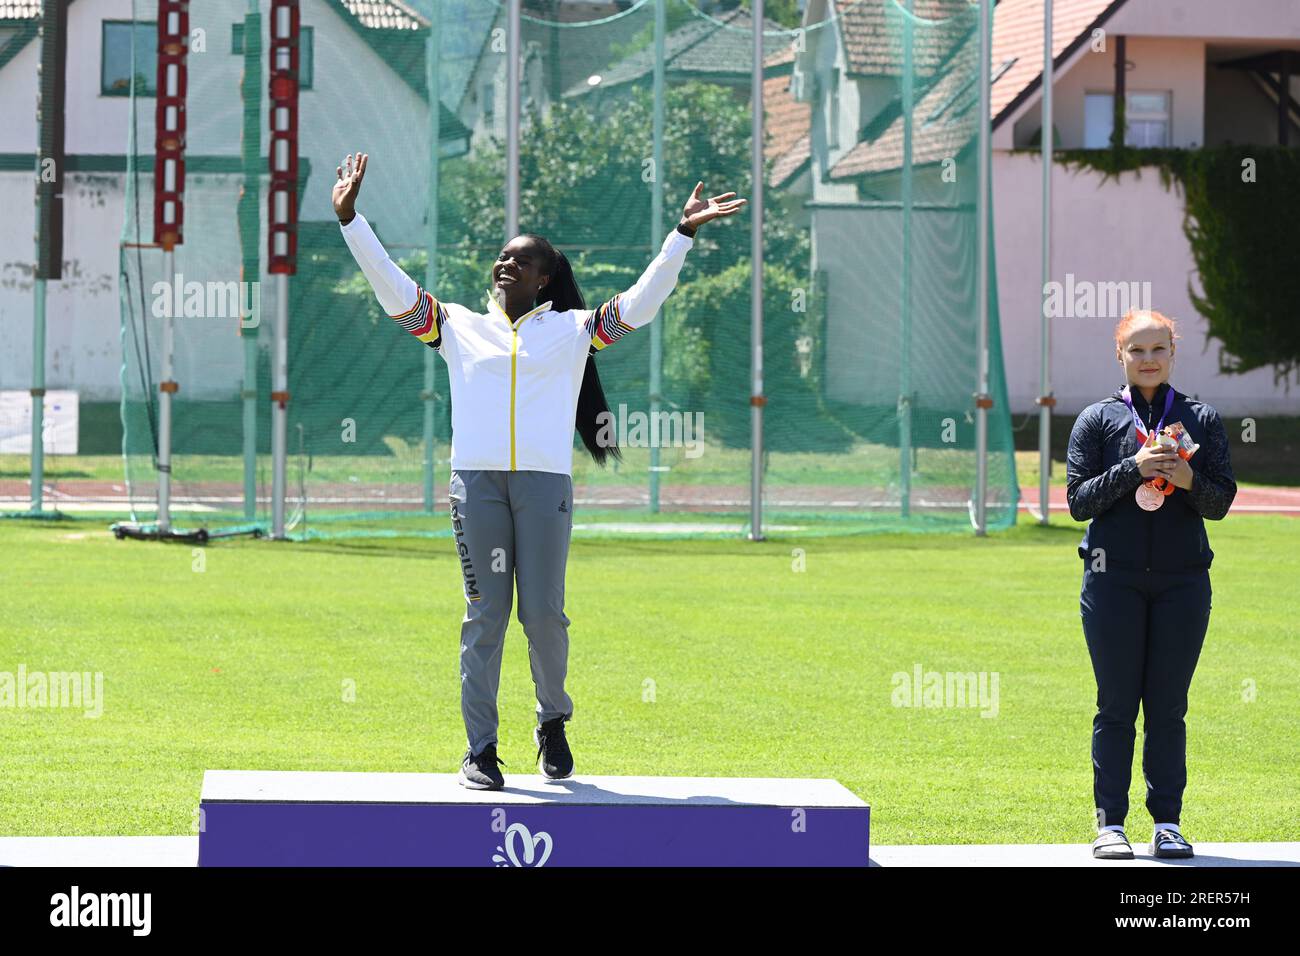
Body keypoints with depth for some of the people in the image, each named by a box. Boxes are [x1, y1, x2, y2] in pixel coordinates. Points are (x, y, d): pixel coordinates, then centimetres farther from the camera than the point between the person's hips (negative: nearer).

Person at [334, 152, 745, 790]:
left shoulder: (572, 329, 15)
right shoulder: (460, 326, 17)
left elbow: (640, 304, 9)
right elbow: (392, 288, 14)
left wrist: (682, 235, 2)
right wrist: (350, 219, 7)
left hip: (545, 481, -1)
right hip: (476, 479, 1)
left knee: (543, 612, -4)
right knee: (485, 614, -2)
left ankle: (553, 719, 21)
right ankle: (479, 749, 2)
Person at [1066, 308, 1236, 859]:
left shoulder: (1202, 420, 8)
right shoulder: (1097, 420, 5)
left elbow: (1221, 502, 6)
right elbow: (1079, 501, -1)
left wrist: (1189, 480, -15)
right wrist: (1133, 469, -14)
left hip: (1182, 580, 1)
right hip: (1114, 578, -1)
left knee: (1168, 707, 3)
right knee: (1116, 705, 0)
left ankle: (1168, 823, 8)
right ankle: (1110, 823, 5)